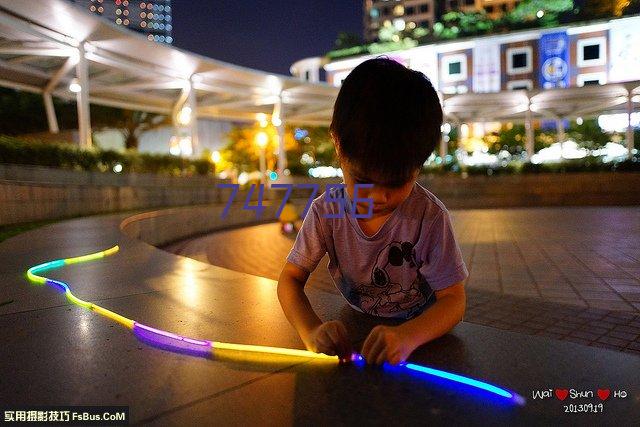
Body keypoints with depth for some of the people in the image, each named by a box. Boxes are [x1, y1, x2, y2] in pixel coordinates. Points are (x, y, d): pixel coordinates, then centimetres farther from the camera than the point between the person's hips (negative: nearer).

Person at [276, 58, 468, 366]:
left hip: (419, 328, -2)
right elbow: (290, 278, -10)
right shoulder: (326, 210, -15)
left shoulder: (429, 217, -22)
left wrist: (408, 336, -39)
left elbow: (453, 300, -19)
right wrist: (311, 330, -31)